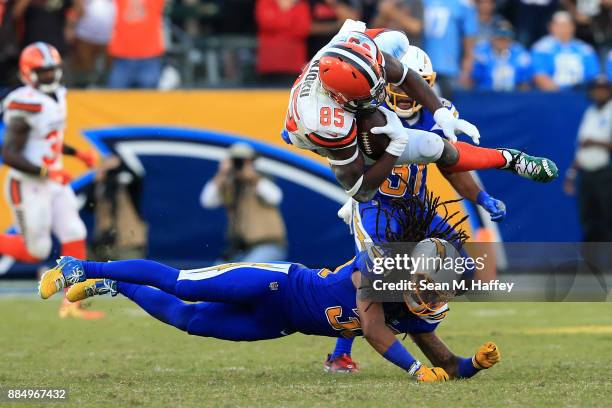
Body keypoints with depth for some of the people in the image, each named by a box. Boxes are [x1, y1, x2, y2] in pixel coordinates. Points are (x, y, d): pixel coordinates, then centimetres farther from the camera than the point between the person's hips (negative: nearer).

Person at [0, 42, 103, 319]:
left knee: (75, 238, -1)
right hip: (28, 187, -8)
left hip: (53, 183, 8)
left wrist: (77, 153, 13)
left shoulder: (55, 97, 7)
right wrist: (46, 172, -30)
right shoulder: (26, 106, -22)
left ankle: (71, 305, 4)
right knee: (35, 252, -1)